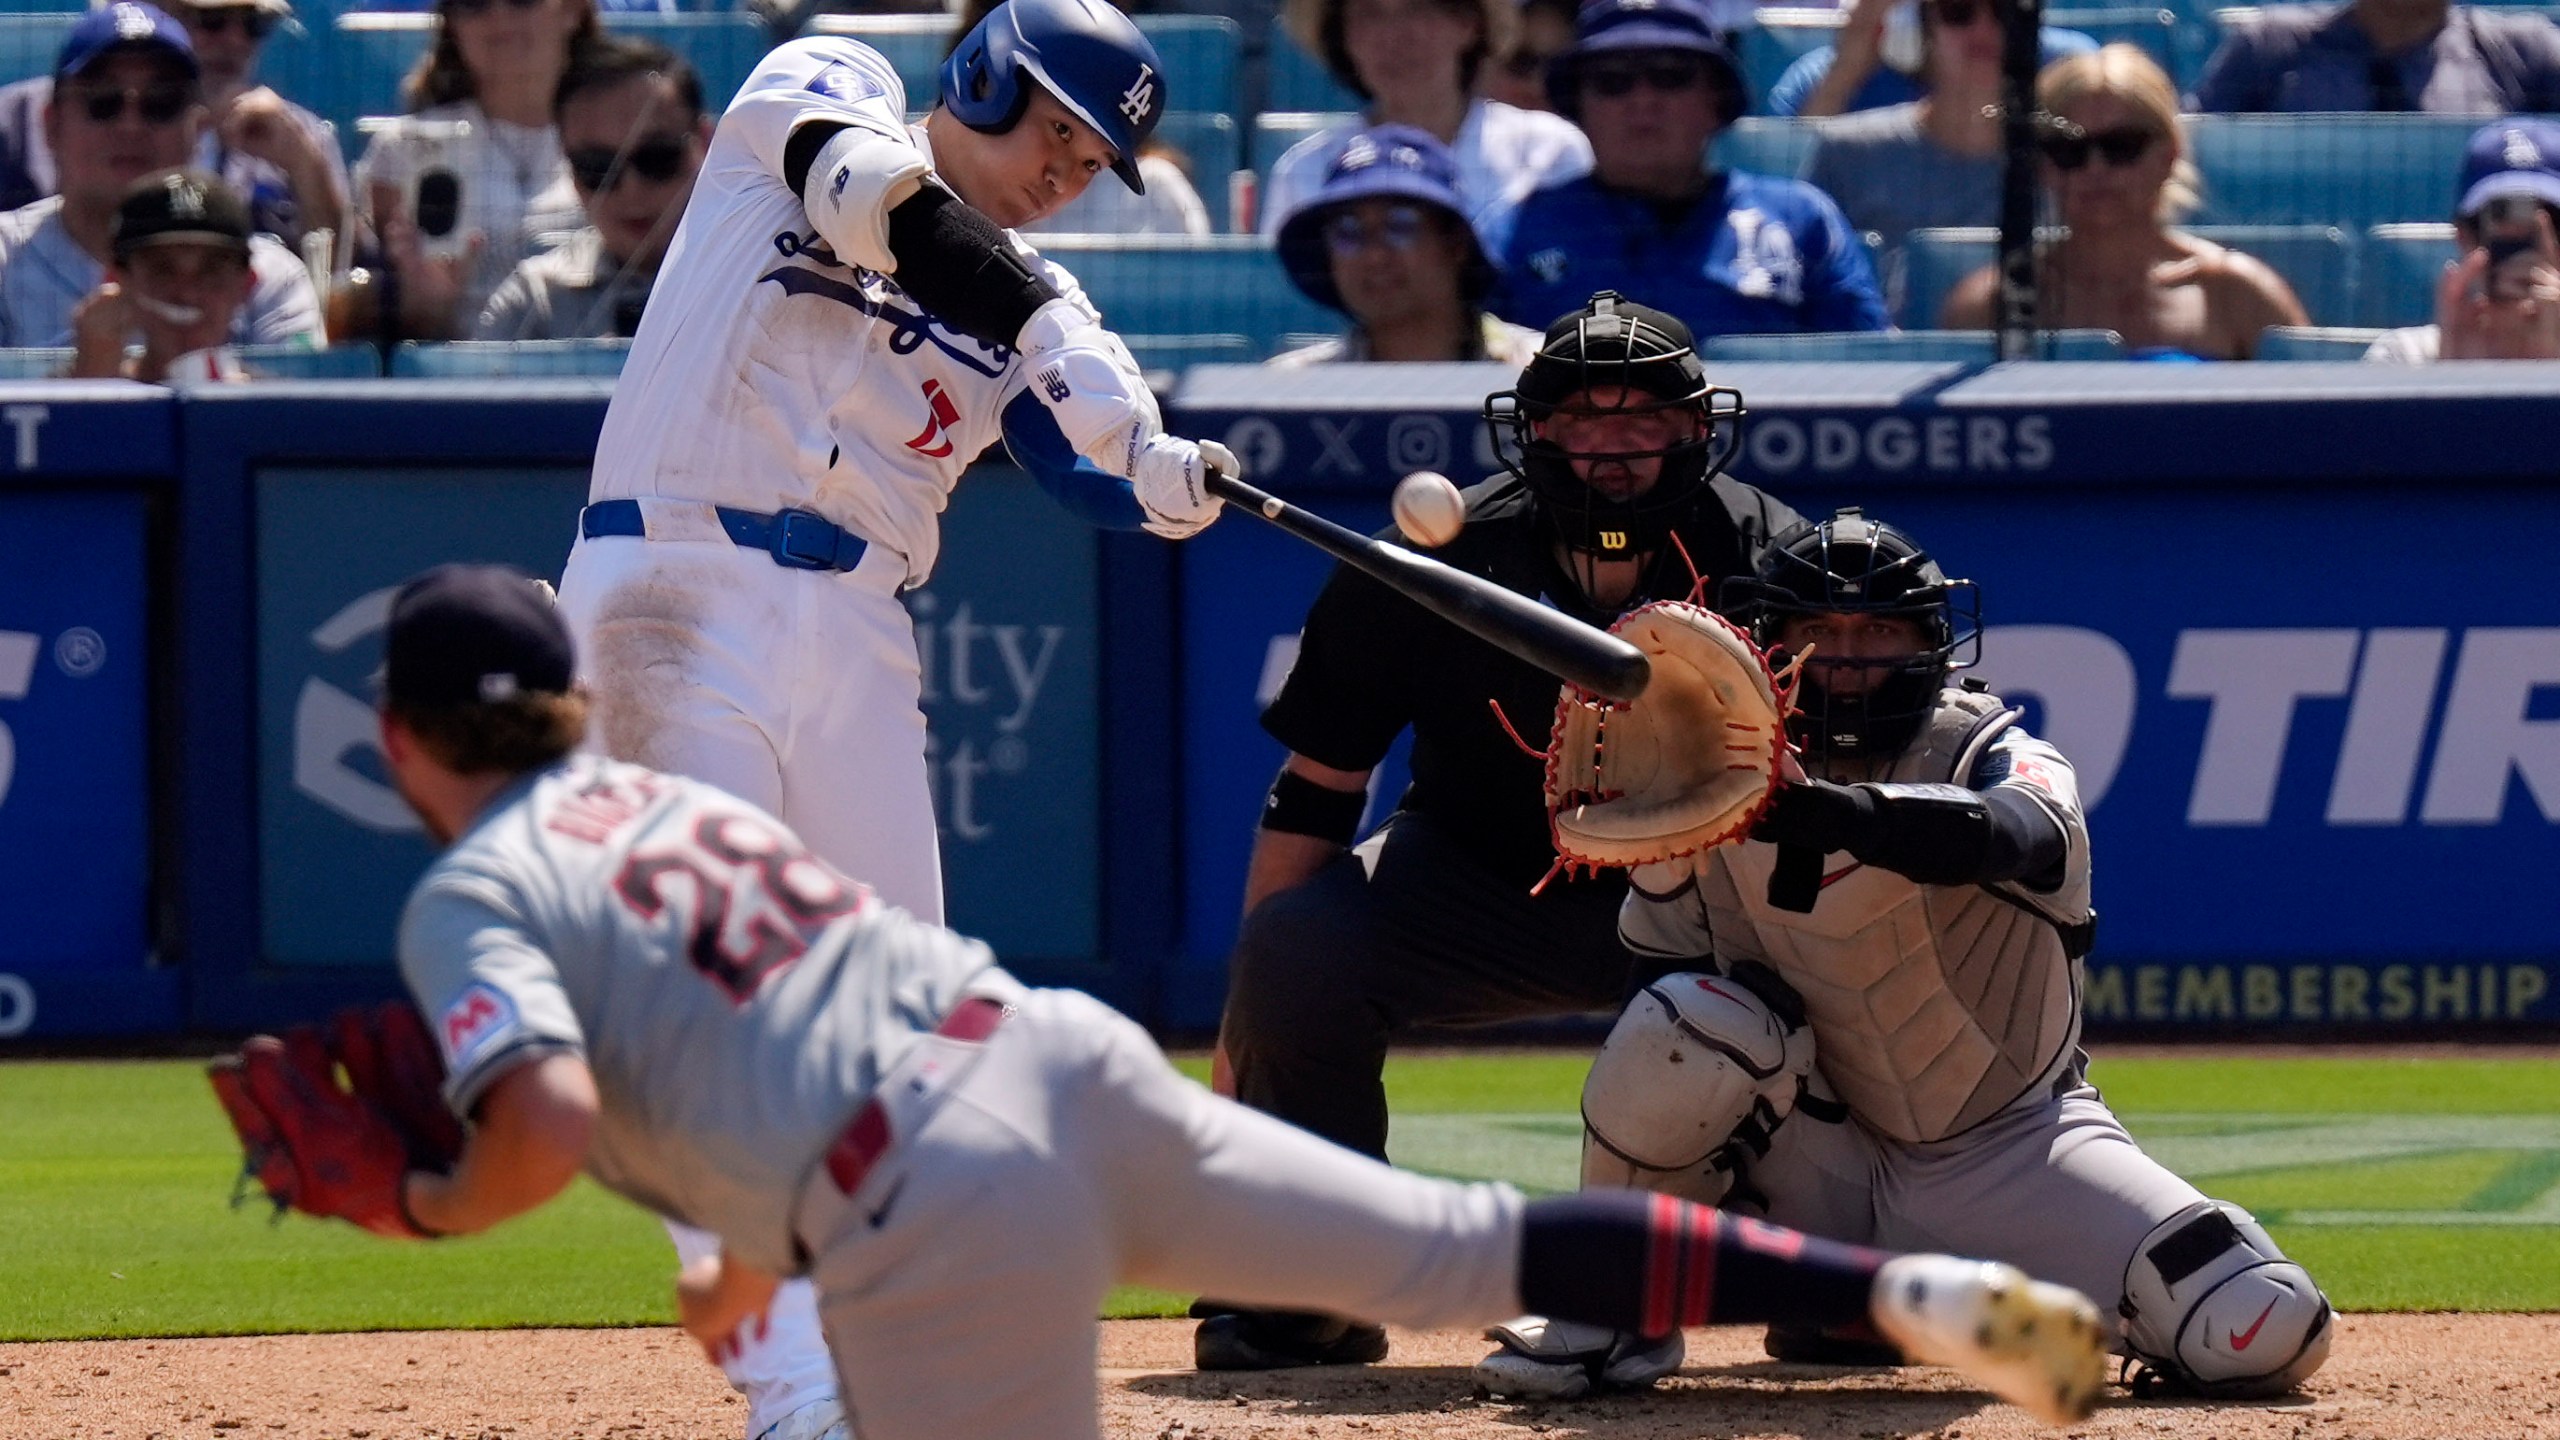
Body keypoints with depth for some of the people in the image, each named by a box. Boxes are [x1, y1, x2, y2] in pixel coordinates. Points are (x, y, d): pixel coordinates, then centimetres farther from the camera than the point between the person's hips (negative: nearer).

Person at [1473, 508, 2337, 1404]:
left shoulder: (1990, 756, -15)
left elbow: (2023, 833, -41)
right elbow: (1662, 960, 1)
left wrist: (1849, 817, -60)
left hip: (2009, 1153, -1)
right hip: (1817, 1155, 1)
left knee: (2270, 1334, -21)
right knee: (1687, 1019, -31)